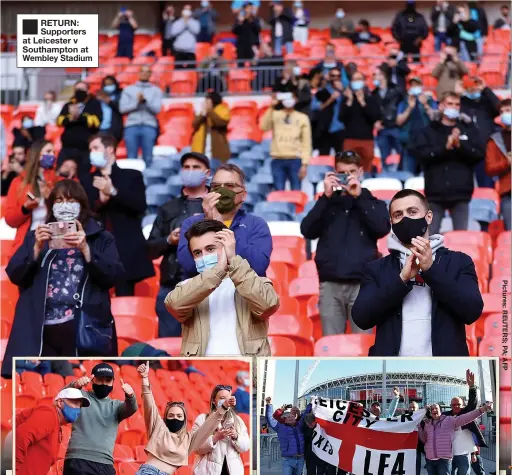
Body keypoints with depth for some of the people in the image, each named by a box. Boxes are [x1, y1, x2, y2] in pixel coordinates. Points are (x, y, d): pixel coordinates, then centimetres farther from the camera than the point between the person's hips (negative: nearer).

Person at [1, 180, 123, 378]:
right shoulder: (35, 237, 16)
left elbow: (112, 276, -2)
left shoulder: (101, 238, 10)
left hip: (84, 331, -1)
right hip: (42, 331, 2)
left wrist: (85, 248, -13)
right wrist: (37, 247, -8)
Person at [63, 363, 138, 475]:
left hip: (105, 464, 3)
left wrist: (130, 396, -25)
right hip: (78, 461, -3)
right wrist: (75, 385, -33)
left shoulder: (116, 406, 19)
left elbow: (132, 408, -1)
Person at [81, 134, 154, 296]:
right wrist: (100, 200, -11)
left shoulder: (132, 176, 10)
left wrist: (113, 192, -13)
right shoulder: (86, 180, 17)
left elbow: (140, 206, -5)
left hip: (127, 251, -2)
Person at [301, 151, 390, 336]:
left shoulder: (373, 203, 12)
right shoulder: (327, 203, 15)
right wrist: (326, 197, -6)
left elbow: (382, 228, -8)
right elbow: (307, 231, 0)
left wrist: (359, 197, -9)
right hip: (330, 284, 2)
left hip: (362, 284, -2)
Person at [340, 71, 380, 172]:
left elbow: (376, 117, -6)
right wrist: (349, 101, -12)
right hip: (350, 139, 0)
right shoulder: (347, 99, 8)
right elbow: (342, 118, -3)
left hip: (367, 140, 1)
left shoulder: (371, 100, 8)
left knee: (366, 171, 0)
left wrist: (362, 102, -11)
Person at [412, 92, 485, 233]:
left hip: (461, 193, 1)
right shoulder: (428, 131, 6)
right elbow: (420, 153, -8)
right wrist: (445, 147, -17)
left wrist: (460, 145, -14)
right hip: (435, 192, -1)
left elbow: (480, 154, 0)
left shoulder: (469, 130, 10)